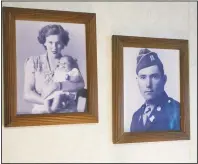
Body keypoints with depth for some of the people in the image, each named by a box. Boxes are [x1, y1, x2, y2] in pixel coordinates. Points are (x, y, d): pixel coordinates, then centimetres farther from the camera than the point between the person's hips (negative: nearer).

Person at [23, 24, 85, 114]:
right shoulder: (34, 62, 6)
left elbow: (81, 85, -6)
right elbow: (27, 94, -1)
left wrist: (57, 86, -16)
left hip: (66, 111, 0)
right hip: (41, 111, 0)